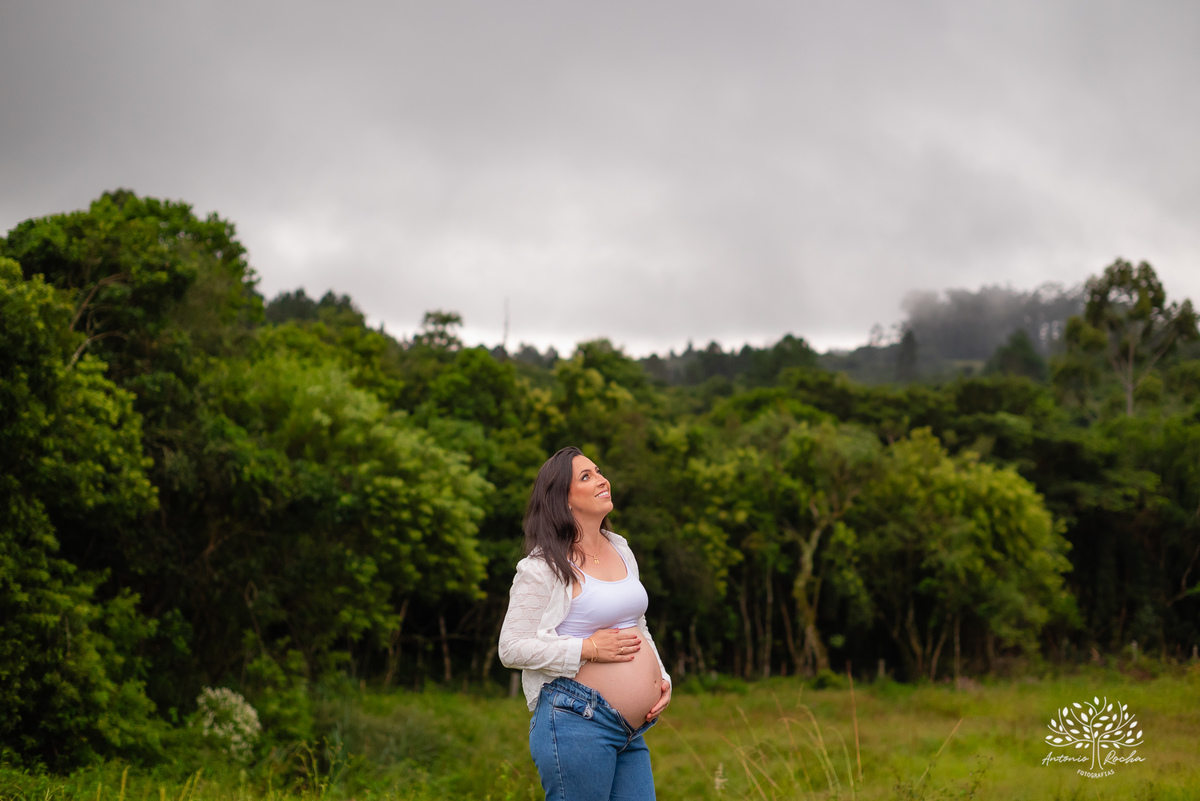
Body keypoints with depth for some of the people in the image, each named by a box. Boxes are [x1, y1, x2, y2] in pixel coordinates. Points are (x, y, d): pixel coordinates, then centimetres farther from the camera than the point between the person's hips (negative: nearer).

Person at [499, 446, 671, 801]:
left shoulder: (620, 549, 15)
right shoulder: (542, 567, -8)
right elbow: (512, 648, -10)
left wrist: (661, 678, 11)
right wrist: (588, 649, -16)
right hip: (575, 724, -7)